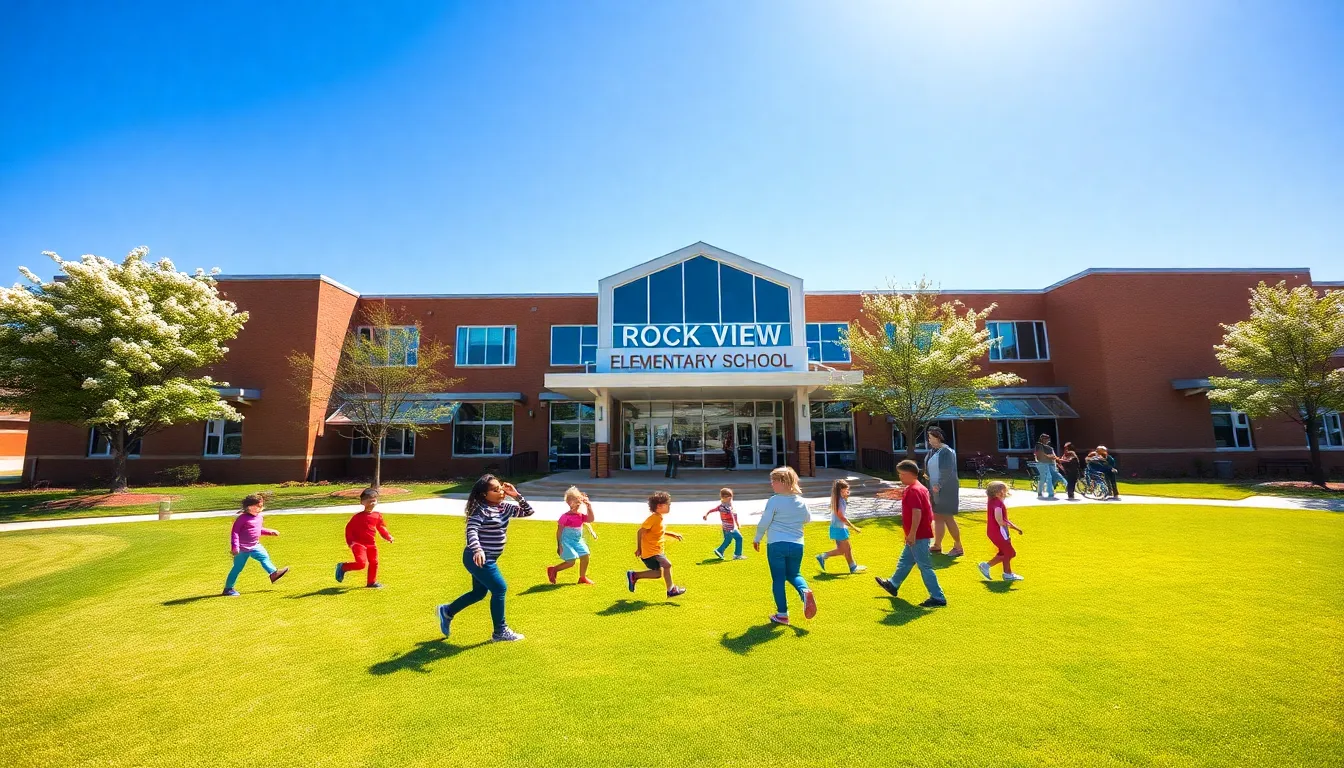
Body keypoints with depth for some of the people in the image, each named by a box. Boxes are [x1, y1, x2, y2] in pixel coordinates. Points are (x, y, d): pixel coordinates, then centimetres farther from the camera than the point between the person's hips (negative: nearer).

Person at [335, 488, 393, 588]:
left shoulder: (377, 516, 7)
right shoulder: (358, 516, -8)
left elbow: (381, 528, 16)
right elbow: (349, 528, -3)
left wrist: (388, 537, 2)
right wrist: (350, 542, -10)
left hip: (372, 545, 6)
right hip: (359, 544, -5)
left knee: (374, 563, 10)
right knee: (361, 563, -17)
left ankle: (372, 582, 25)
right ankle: (343, 567, 9)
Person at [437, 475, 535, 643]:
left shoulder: (505, 507, 5)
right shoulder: (481, 510, -18)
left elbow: (529, 511, 6)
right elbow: (471, 530, -29)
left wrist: (516, 495, -4)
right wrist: (477, 549, -45)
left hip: (489, 559, 9)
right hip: (478, 557, -9)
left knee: (479, 593, 20)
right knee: (499, 588, -7)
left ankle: (447, 611, 41)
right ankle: (500, 632, 7)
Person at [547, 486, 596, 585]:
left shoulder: (581, 516, 3)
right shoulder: (565, 517, -15)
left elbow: (590, 519, -10)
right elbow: (559, 531, -11)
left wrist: (589, 507, -14)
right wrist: (559, 545, -11)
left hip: (578, 541, 7)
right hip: (567, 542, -7)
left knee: (585, 557, 2)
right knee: (571, 562, -10)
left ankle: (583, 577, 21)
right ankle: (553, 570, 11)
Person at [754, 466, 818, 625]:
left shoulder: (774, 501, -12)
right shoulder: (801, 502, 3)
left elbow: (764, 523, -10)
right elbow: (807, 519, 19)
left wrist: (757, 539, 5)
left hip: (776, 545, -4)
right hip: (797, 545, 4)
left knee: (778, 579, 8)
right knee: (793, 574, 23)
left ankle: (782, 614, 14)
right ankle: (805, 591, -7)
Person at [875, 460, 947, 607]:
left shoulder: (913, 490, -21)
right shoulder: (919, 488, 12)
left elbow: (917, 513, -27)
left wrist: (912, 534, -25)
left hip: (919, 536, -11)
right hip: (918, 535, 11)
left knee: (925, 567, -2)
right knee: (905, 561, 23)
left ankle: (938, 598, 6)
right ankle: (893, 585, 38)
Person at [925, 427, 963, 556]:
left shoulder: (947, 452, -15)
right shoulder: (932, 451, 10)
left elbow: (948, 472, -20)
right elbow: (928, 469, 17)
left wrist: (939, 485, -21)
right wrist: (930, 487, 13)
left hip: (946, 490, -8)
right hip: (936, 490, 8)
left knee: (948, 518, -2)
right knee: (937, 517, 13)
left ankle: (958, 547, 11)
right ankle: (937, 546, 22)